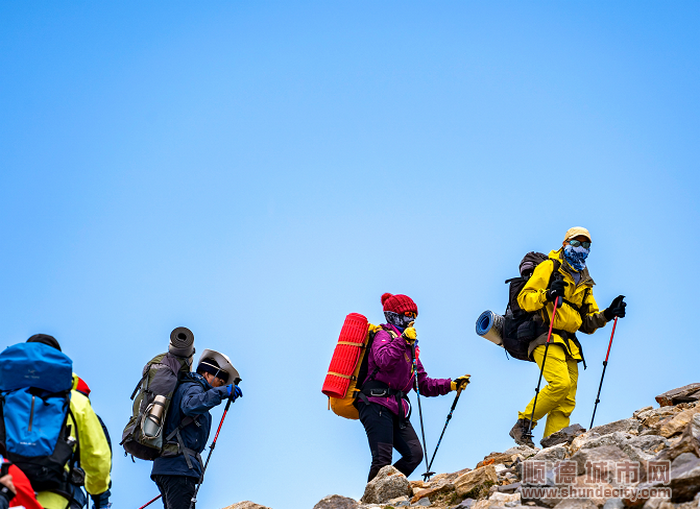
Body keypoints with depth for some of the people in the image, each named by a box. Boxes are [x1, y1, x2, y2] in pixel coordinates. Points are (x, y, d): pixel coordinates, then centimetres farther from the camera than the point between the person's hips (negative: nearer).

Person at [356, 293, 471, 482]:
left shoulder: (410, 348, 26)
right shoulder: (384, 335, 1)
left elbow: (423, 384, 25)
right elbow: (384, 361, -22)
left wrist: (451, 385, 16)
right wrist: (403, 339, -24)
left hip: (396, 409, 9)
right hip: (377, 404, -8)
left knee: (414, 454, -3)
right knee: (382, 460, -17)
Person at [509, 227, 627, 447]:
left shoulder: (585, 284, 25)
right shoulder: (550, 267, 5)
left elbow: (588, 323, 23)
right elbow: (524, 299, -5)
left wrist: (607, 314, 6)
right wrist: (547, 294, -22)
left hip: (569, 343, 7)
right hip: (546, 337, -7)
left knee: (566, 402, -4)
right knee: (560, 382, -26)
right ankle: (523, 426, -14)